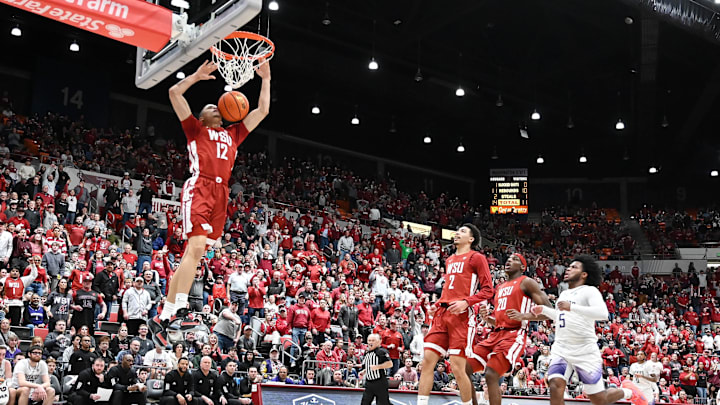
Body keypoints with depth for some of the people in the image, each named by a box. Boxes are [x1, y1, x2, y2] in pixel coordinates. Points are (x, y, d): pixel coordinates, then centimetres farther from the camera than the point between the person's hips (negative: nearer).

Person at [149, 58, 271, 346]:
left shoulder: (233, 134, 30)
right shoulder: (195, 128, 17)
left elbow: (262, 111, 34)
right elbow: (174, 92, 10)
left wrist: (265, 80, 32)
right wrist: (198, 76, 13)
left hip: (221, 194, 5)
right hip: (199, 188, -5)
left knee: (195, 253, -1)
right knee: (196, 248, -22)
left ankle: (164, 317, -1)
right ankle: (176, 312, -28)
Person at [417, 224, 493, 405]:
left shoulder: (476, 258, 2)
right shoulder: (450, 260, 24)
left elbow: (488, 290, -5)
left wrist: (466, 302, -18)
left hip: (462, 315, -7)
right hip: (442, 314, 7)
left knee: (458, 368, -10)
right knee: (427, 361, -2)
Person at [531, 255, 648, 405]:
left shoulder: (590, 291, -7)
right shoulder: (563, 294, 17)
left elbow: (603, 313, -25)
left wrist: (572, 307, -31)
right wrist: (543, 309, 20)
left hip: (585, 352, -6)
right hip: (561, 349, 6)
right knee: (555, 387, -18)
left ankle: (628, 391, 32)